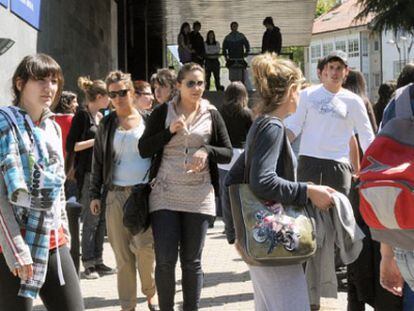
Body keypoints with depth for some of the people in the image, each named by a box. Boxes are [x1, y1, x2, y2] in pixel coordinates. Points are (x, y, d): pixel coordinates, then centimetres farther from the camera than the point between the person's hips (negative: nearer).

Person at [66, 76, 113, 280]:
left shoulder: (101, 117, 17)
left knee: (101, 219, 8)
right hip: (88, 173, -8)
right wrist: (96, 140, -14)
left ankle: (97, 261, 14)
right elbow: (71, 146, -11)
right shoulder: (82, 115, -6)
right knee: (90, 219, -6)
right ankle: (88, 264, -1)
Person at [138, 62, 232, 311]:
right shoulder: (162, 112, 4)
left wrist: (207, 151, -13)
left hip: (199, 197, 1)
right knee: (165, 260, -5)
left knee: (192, 262, 7)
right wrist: (170, 131, -11)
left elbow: (228, 153, 6)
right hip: (165, 195, -1)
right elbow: (144, 149, 1)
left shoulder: (212, 115, 6)